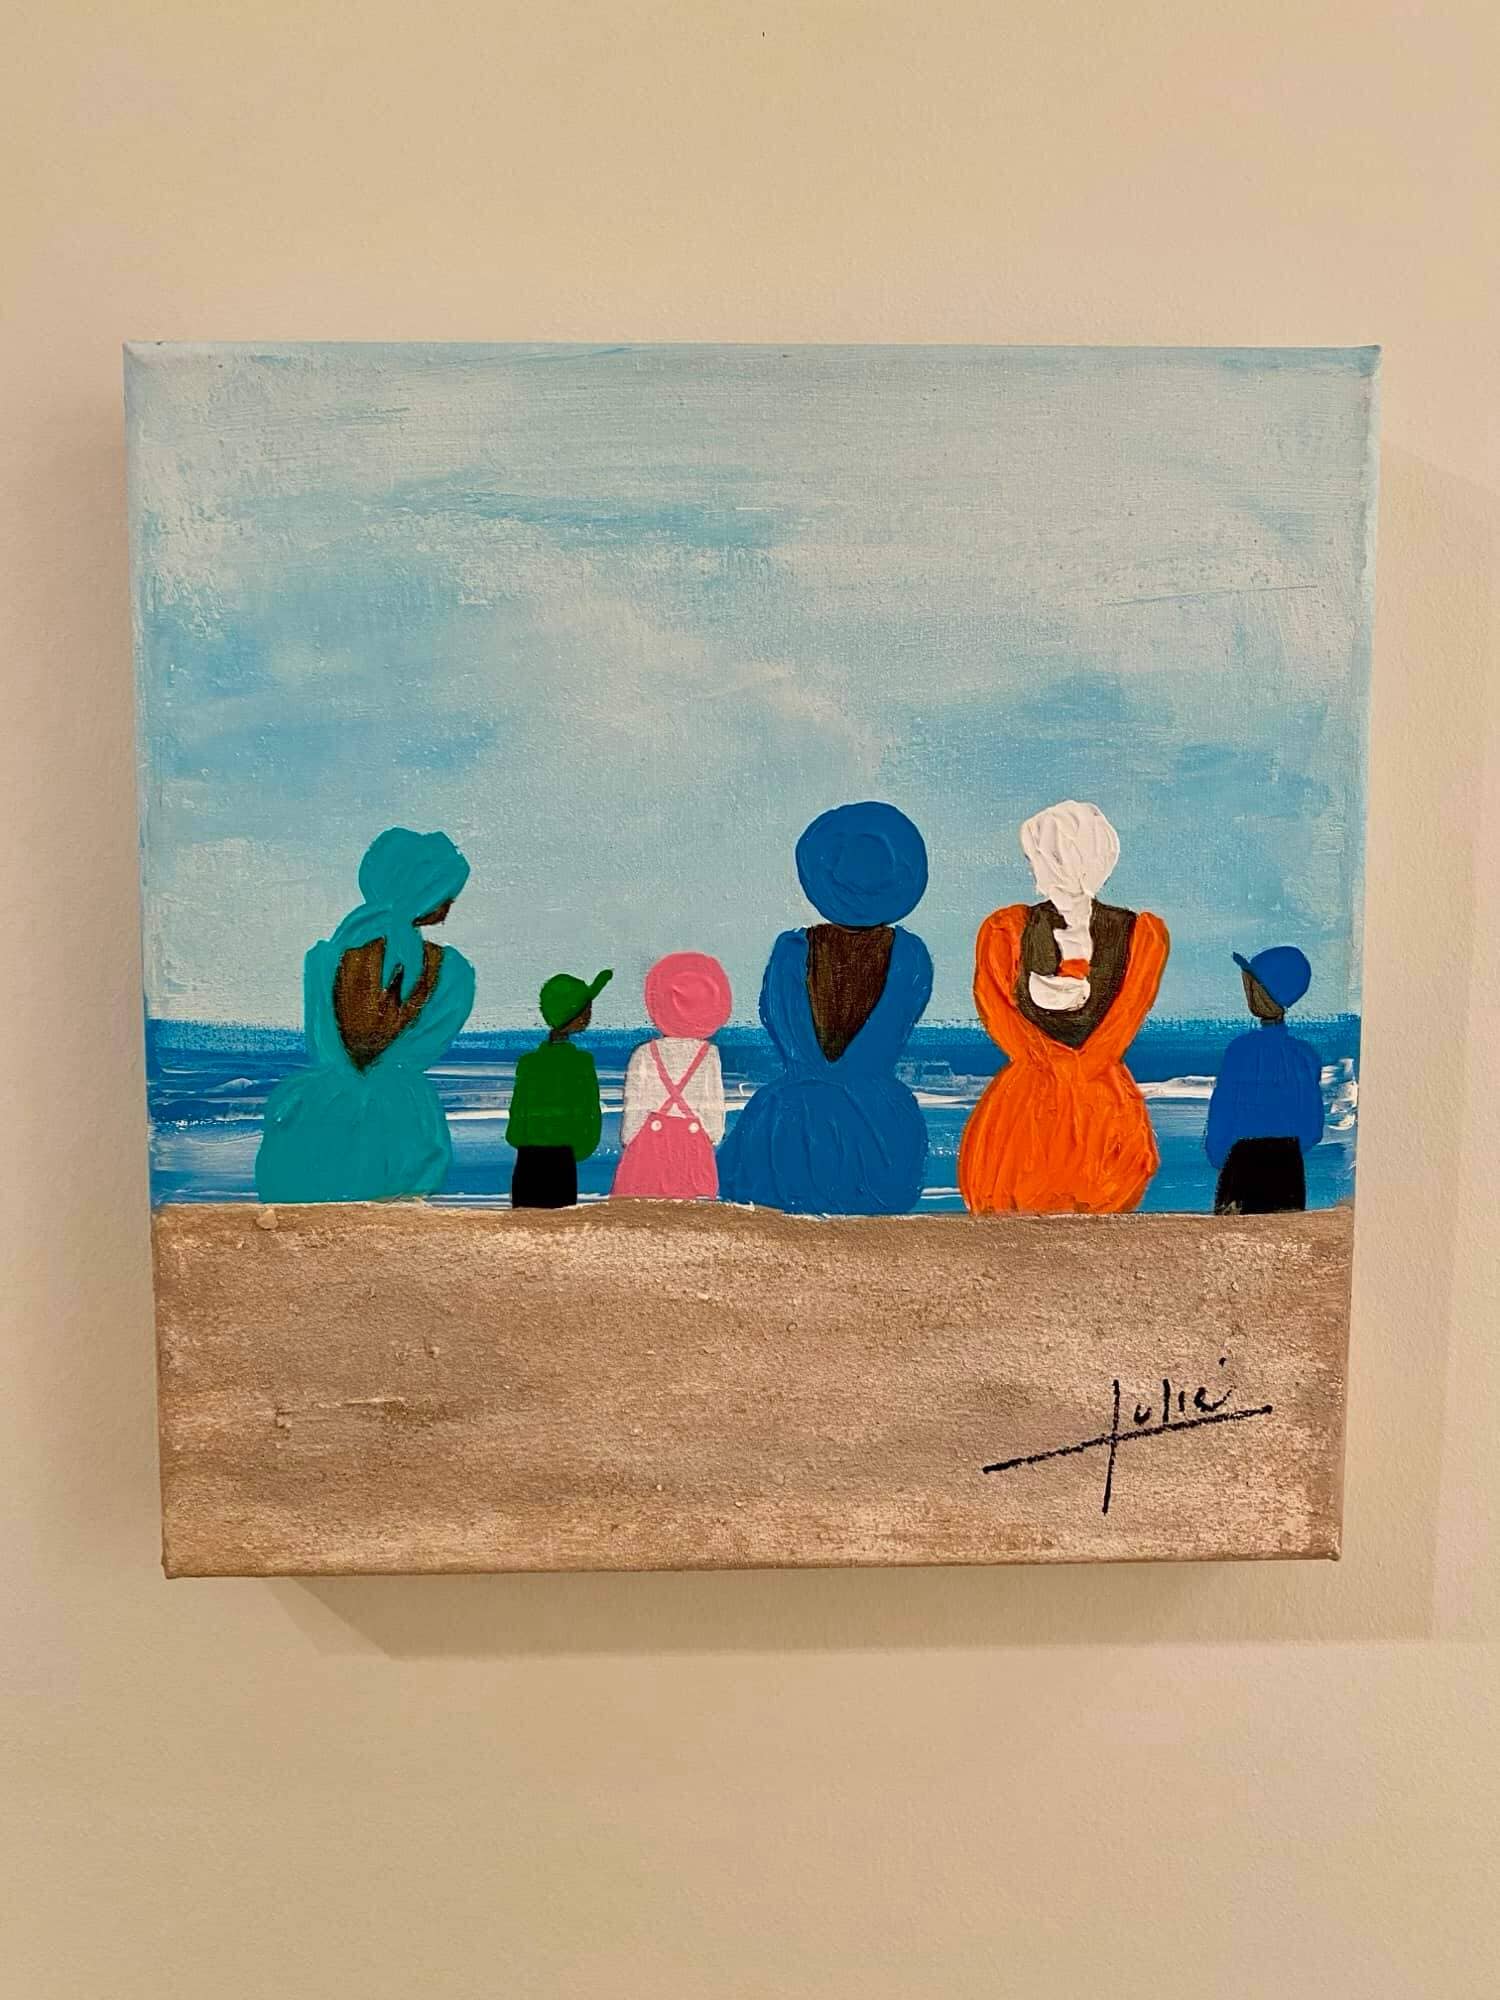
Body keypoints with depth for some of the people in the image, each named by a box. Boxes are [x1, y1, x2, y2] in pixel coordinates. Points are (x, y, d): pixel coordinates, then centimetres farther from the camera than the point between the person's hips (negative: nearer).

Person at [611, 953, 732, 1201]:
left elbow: (634, 1105, 0)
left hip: (650, 1140, 0)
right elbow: (713, 1104, 2)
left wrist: (628, 1142, 12)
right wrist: (713, 1136, 16)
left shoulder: (644, 1054, -2)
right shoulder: (709, 1055, 0)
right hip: (695, 1142, 1)